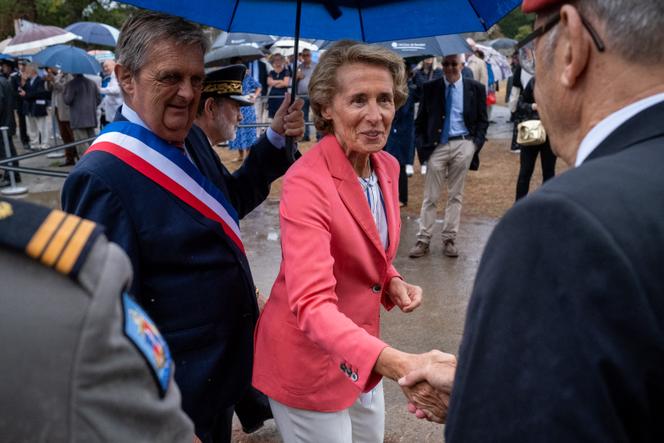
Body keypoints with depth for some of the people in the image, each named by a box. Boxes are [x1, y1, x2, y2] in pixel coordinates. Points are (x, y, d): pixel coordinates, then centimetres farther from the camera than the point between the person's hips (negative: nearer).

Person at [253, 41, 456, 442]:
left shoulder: (388, 167, -2)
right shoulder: (307, 182, -26)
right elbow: (311, 303, -35)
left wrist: (392, 282, -8)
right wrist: (397, 364, -48)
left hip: (362, 349, 7)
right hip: (310, 358, -7)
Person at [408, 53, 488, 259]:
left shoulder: (475, 88, 5)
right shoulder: (430, 88, 4)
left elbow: (482, 120, 8)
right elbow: (420, 121, 8)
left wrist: (476, 144, -3)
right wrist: (424, 145, -2)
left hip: (463, 145, 0)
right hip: (437, 145, 0)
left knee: (455, 195, 7)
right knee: (430, 196, 1)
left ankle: (449, 239, 15)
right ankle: (423, 240, 7)